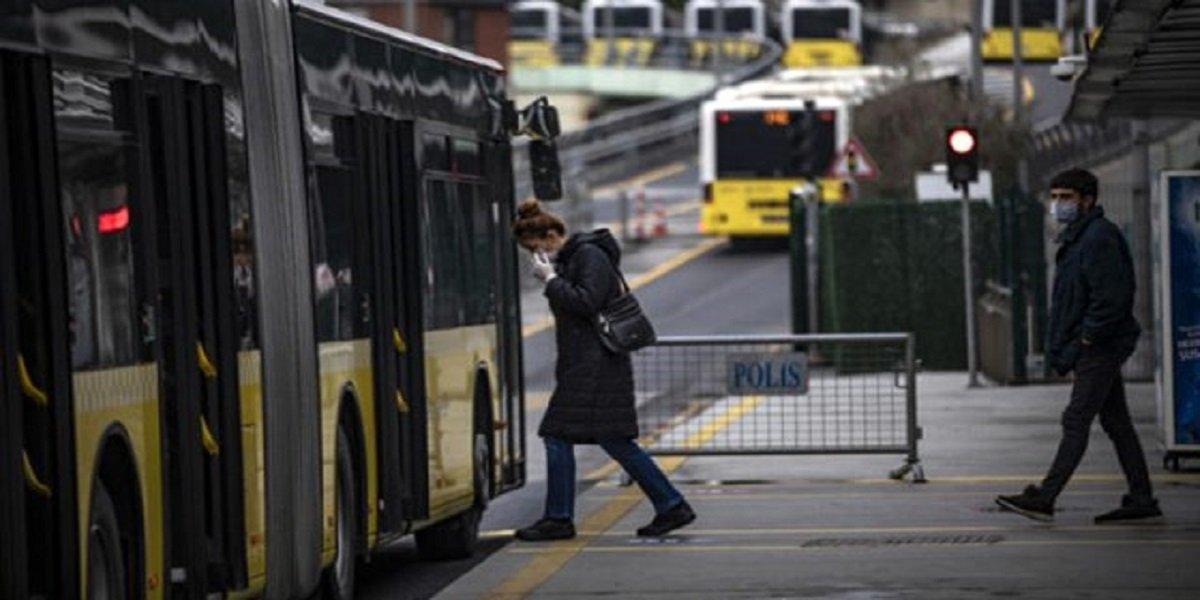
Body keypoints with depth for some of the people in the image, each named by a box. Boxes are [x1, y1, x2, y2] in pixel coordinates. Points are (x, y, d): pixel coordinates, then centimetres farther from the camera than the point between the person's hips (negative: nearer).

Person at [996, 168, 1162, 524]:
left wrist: (1084, 341, -19)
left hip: (1099, 348, -11)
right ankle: (1141, 500, 12)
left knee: (1076, 421, -10)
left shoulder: (1100, 238, -14)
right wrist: (1065, 353, 17)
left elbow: (1111, 298, -22)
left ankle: (1045, 498, -12)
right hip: (1093, 350, 11)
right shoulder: (1076, 238, 19)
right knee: (1116, 423, 10)